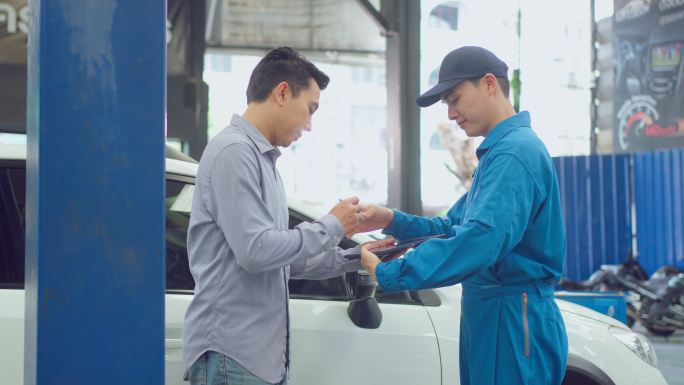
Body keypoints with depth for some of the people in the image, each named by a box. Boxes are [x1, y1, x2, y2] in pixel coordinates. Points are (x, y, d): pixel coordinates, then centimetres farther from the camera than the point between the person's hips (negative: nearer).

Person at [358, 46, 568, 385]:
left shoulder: (514, 152, -18)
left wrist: (387, 274, -28)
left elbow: (481, 240, -30)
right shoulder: (499, 151, 18)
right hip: (490, 315, 10)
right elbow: (456, 227, 20)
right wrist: (394, 221, 3)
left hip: (513, 321, -10)